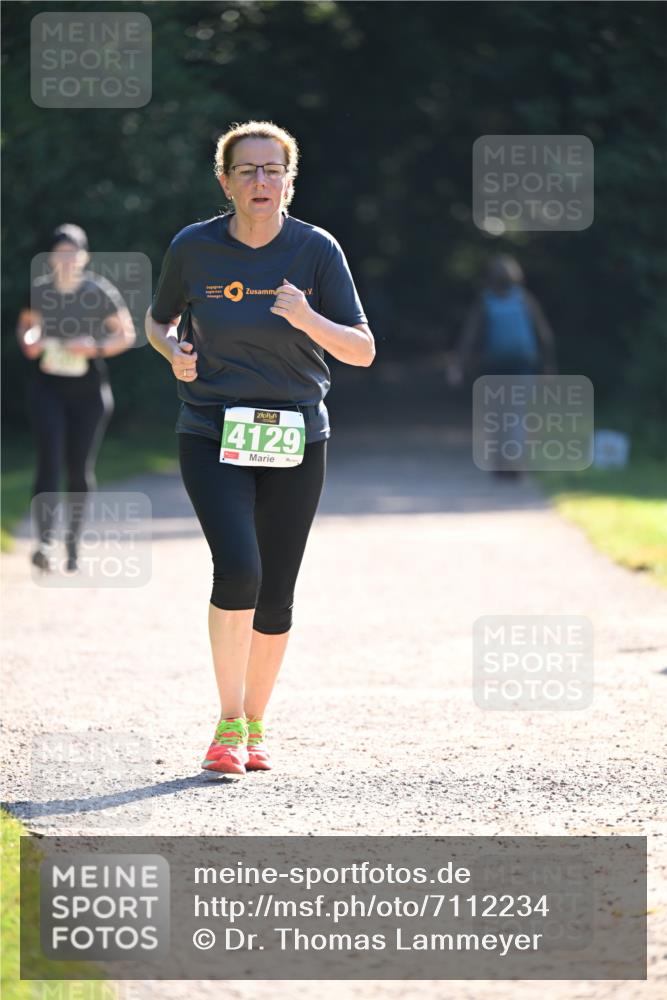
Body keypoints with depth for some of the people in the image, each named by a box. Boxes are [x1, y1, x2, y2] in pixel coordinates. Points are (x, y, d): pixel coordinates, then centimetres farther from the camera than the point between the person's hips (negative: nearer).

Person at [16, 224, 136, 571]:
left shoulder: (101, 291, -9)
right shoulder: (38, 290, -3)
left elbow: (127, 334, -1)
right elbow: (26, 324, 15)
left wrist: (95, 347, -18)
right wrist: (28, 341, -7)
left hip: (88, 387, 0)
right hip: (47, 385, 0)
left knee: (81, 468, 5)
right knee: (49, 461, -14)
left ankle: (74, 538, 24)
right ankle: (45, 542, -21)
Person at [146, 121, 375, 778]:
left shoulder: (316, 250, -3)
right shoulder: (193, 248, -2)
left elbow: (362, 351, -4)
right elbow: (159, 321, 15)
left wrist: (307, 319, -22)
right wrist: (174, 350, -7)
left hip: (296, 440, 1)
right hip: (213, 435, -1)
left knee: (274, 598, 3)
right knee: (237, 568, -21)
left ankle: (254, 726, 23)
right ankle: (229, 725, -9)